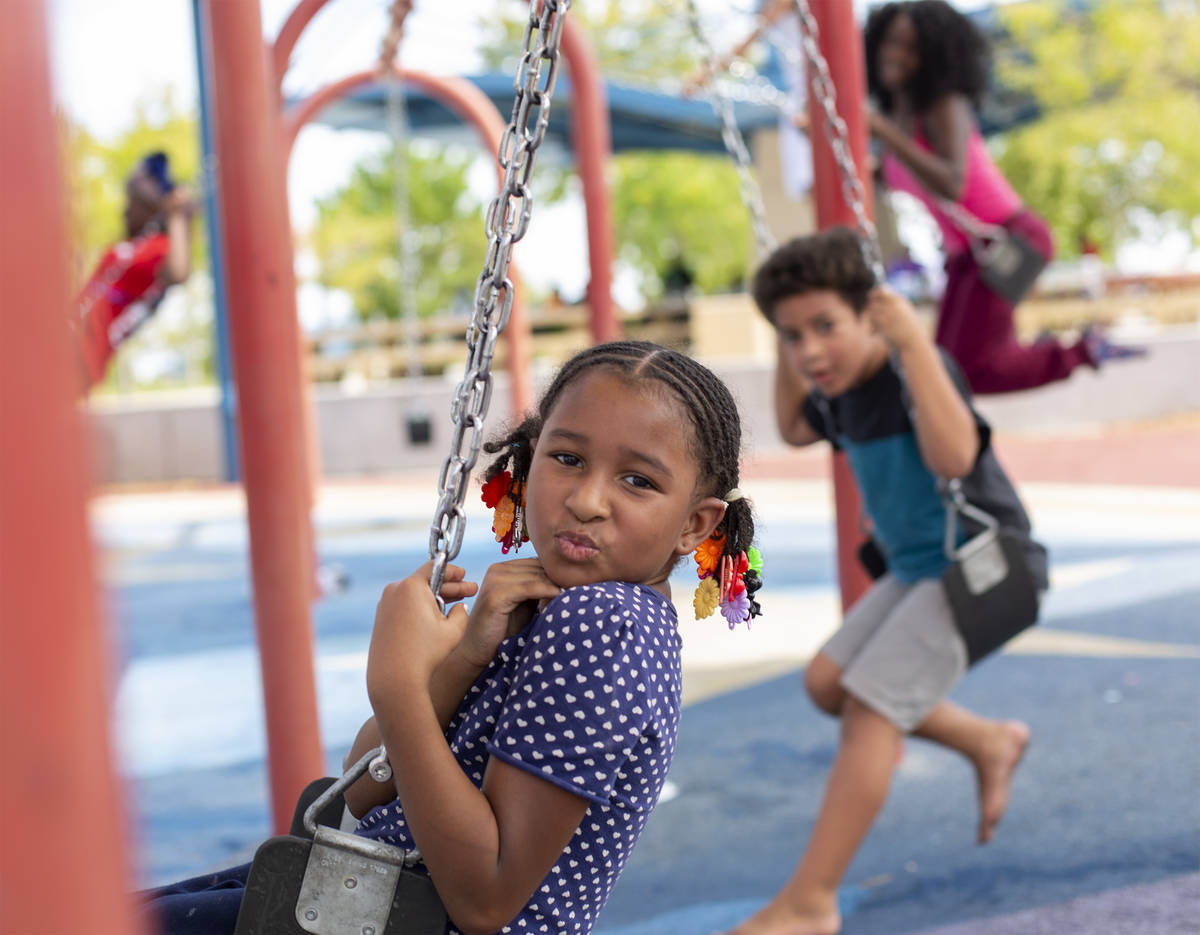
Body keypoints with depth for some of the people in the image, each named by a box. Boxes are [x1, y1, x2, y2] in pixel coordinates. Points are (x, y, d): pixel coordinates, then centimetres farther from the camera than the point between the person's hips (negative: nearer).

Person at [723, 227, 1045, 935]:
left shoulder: (918, 371, -23)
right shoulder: (839, 390, 2)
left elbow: (953, 456, -43)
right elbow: (795, 432, 25)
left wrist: (914, 339, -40)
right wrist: (784, 355, 11)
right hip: (918, 568, 9)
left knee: (871, 705, -16)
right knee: (828, 683, 8)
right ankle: (991, 743, 23)